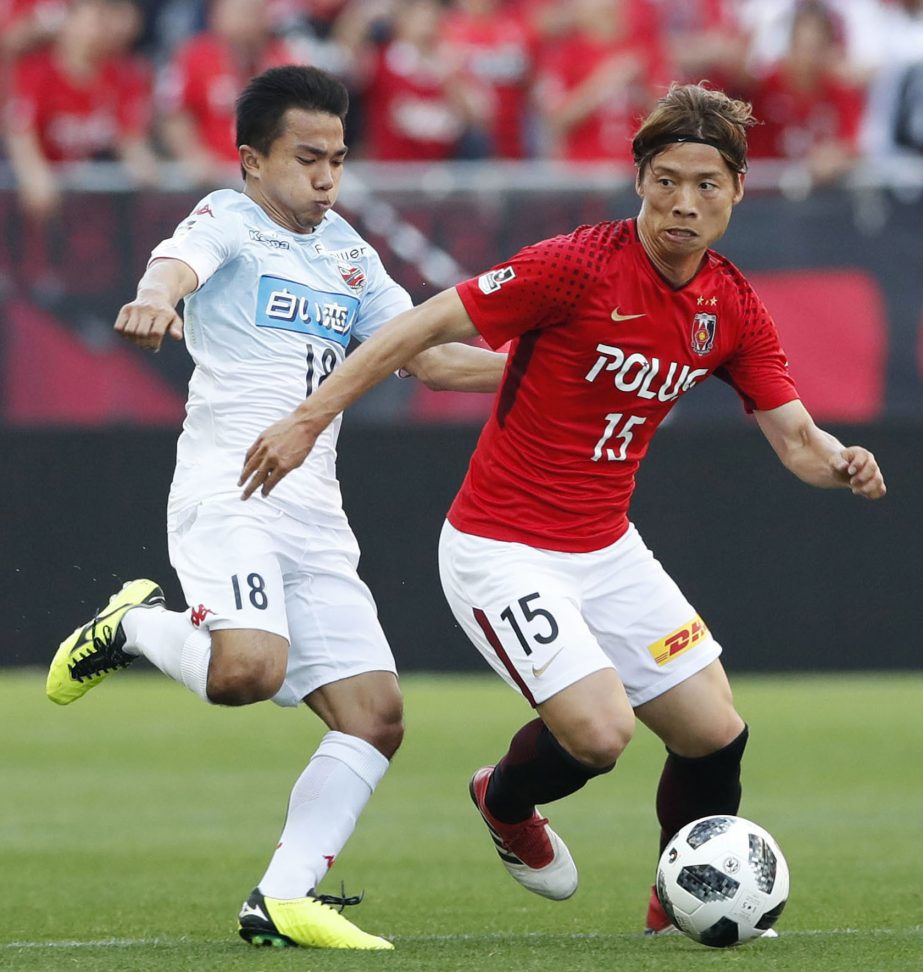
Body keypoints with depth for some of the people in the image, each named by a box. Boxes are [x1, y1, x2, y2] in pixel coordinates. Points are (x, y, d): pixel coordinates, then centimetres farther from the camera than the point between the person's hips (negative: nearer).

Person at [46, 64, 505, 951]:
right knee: (247, 668, -30)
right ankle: (135, 627, 1)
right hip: (227, 491, -7)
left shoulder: (345, 252, 20)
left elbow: (428, 354, 25)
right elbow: (179, 262, -25)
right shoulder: (229, 222, -1)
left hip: (315, 513, 7)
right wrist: (155, 298, -49)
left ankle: (283, 900, 0)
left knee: (374, 715, -3)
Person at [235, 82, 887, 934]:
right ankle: (506, 801, 16)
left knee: (716, 733, 1)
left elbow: (796, 439, 2)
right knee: (600, 732, -20)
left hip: (606, 548, 6)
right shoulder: (579, 266, -21)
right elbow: (424, 327, -17)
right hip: (501, 551, -6)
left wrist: (840, 463, -22)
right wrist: (308, 420, -18)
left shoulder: (733, 307, -1)